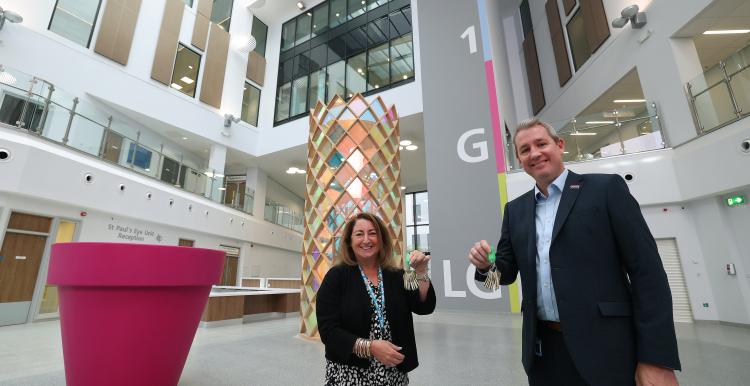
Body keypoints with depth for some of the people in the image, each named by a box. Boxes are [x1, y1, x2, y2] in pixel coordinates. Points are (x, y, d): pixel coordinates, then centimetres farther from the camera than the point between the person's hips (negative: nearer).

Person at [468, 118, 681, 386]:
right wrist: (486, 264, -12)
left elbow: (647, 270, -7)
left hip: (606, 351, -3)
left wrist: (657, 358, -11)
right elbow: (508, 272, 10)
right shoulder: (515, 210, 7)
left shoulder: (606, 188, -4)